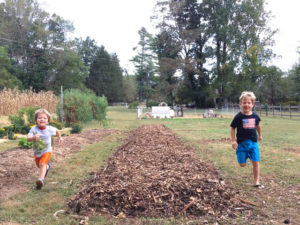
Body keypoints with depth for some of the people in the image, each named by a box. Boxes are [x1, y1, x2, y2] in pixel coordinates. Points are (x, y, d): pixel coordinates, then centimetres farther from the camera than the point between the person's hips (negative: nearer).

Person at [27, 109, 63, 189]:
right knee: (39, 165, 22)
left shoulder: (49, 129, -14)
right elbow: (28, 138, -29)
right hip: (37, 152, 3)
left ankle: (41, 179, -33)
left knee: (42, 164, -24)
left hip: (46, 151, -3)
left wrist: (60, 138, 20)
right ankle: (47, 166, 53)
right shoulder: (34, 129, -18)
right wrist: (33, 137, -49)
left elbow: (57, 131, 8)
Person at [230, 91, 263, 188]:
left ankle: (256, 182, 9)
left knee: (256, 163, -2)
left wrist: (260, 135, 31)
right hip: (242, 143, -2)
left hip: (253, 142, 2)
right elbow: (232, 128, -2)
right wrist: (233, 141, -8)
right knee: (242, 164, 0)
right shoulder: (238, 117, -9)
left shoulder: (255, 115, 2)